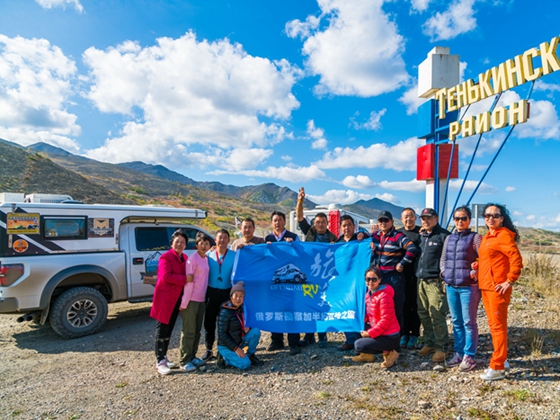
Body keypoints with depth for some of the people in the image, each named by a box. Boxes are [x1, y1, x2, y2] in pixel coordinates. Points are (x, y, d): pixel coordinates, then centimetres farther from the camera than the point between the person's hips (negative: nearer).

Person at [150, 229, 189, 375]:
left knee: (169, 329, 15)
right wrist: (185, 279, -22)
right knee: (162, 329, -1)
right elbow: (165, 276, -23)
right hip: (165, 298, -7)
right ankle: (159, 362, 7)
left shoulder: (185, 258, 11)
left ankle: (164, 357, 27)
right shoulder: (166, 257, -11)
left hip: (177, 298, 7)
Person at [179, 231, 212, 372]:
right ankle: (185, 361, 9)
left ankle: (192, 356, 25)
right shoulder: (193, 259, -13)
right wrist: (184, 303, -17)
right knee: (189, 331, -1)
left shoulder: (206, 259, 10)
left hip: (201, 300, 7)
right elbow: (189, 282, -17)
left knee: (197, 331, 14)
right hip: (191, 300, -7)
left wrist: (205, 297, 10)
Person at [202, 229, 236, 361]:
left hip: (227, 293, -1)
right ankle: (209, 350, 24)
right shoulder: (208, 255, 4)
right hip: (211, 292, 1)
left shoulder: (234, 255, 0)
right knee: (209, 322, 9)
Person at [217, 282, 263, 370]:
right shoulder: (224, 313, -20)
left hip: (239, 342, 6)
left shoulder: (241, 309, 1)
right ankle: (224, 358, 1)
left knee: (256, 331, -14)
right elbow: (222, 335, -19)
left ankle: (250, 355, 3)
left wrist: (247, 328, -10)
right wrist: (236, 349, -20)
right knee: (245, 364, -22)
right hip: (226, 346, -6)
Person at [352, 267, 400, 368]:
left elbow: (386, 320, -22)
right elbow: (369, 315, 14)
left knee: (358, 345, -16)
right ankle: (367, 354, 16)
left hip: (389, 337, -9)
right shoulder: (368, 294, 5)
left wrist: (369, 333, -19)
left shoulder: (384, 296, -20)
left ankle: (388, 353, -1)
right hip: (378, 331, 9)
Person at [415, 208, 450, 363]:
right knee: (423, 314, 12)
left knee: (437, 316, -5)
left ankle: (440, 348, 7)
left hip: (435, 282, -7)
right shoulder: (421, 235, 16)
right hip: (421, 280, 8)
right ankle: (429, 343, 25)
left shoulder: (443, 235, -8)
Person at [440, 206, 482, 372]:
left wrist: (476, 273, -15)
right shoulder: (449, 238, 13)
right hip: (451, 286, 5)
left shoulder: (475, 238, -3)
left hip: (468, 286, -5)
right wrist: (444, 271, 6)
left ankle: (469, 357, 11)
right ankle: (459, 353, 24)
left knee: (469, 322, 1)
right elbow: (443, 259, 21)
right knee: (456, 321, 13)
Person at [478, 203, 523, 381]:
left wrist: (509, 281, -18)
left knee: (498, 326, -2)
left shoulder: (504, 235, -12)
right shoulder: (487, 237, 14)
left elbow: (516, 259, -20)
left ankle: (497, 368, 5)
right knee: (493, 324, 16)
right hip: (485, 287, 9)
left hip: (497, 288, -9)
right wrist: (477, 270, 12)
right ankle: (501, 358, 29)